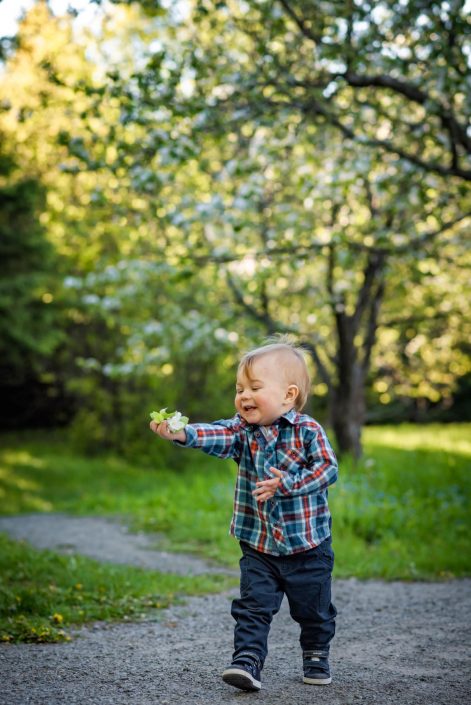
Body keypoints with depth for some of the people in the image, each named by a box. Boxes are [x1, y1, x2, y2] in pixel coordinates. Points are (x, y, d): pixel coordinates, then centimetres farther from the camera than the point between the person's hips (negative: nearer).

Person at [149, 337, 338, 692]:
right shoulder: (242, 429, -2)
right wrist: (182, 433, -41)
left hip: (308, 545, -2)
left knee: (313, 609, 14)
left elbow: (328, 469, -18)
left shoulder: (308, 430, -12)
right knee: (253, 607, -5)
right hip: (258, 545, 2)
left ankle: (316, 657, 34)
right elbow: (218, 436, -21)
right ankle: (247, 661, -2)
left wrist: (287, 484, -29)